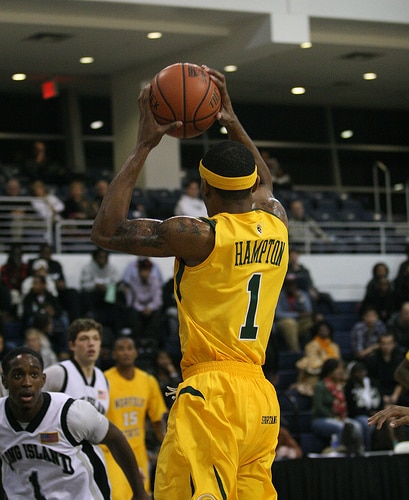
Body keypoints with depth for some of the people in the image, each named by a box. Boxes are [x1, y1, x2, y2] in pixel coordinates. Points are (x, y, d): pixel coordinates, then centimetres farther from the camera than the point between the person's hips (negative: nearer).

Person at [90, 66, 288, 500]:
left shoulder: (199, 235, -8)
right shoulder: (276, 226, 11)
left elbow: (105, 232, 1)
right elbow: (263, 184, 37)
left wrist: (143, 145, 3)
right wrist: (232, 124, 35)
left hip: (212, 396, -7)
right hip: (263, 398, 7)